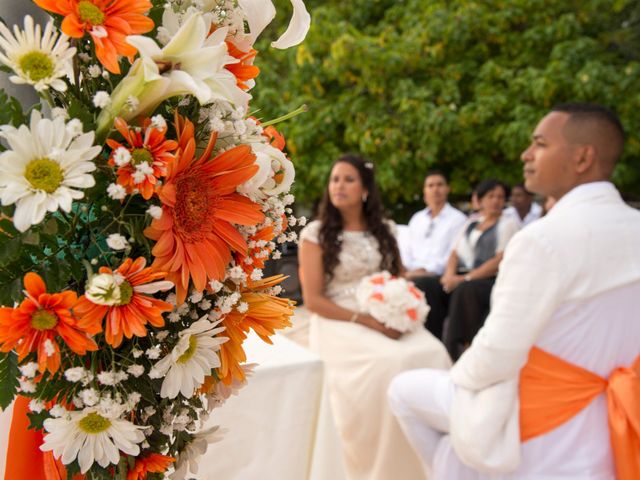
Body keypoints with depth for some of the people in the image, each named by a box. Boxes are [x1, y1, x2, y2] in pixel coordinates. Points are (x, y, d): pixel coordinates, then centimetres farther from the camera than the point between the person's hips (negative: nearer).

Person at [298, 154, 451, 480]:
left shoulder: (384, 231, 12)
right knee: (388, 363, -33)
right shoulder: (315, 234, -1)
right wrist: (365, 321, -16)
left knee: (433, 354, -26)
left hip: (387, 321, 4)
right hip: (339, 323, -4)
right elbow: (313, 300, -6)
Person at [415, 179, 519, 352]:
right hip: (461, 279, 6)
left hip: (490, 281, -5)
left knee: (464, 290, -38)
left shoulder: (507, 224, 5)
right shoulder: (470, 224, 22)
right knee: (423, 285, -20)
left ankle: (453, 354, -32)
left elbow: (501, 261, -8)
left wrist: (465, 278, -16)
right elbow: (455, 254, 17)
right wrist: (450, 275, -6)